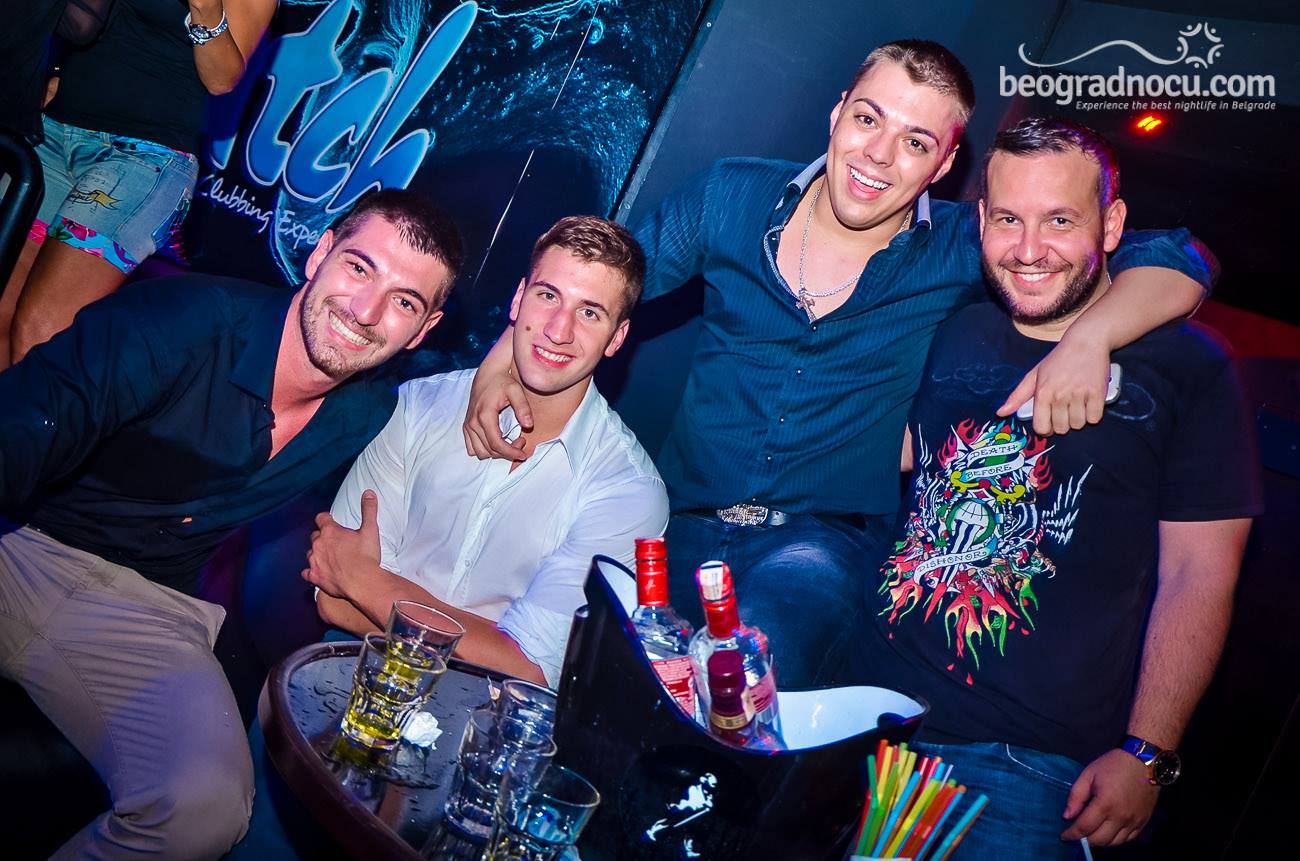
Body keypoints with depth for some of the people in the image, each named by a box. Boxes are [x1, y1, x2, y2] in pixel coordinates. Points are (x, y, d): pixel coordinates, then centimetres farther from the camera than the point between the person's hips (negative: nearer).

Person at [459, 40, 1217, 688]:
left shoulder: (960, 251, -4)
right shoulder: (732, 197, 2)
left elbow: (1175, 261, -4)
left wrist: (1087, 340, -25)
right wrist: (501, 361, -6)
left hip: (826, 539, -3)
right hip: (683, 524, 3)